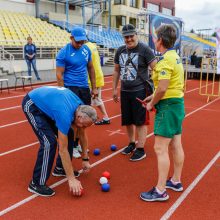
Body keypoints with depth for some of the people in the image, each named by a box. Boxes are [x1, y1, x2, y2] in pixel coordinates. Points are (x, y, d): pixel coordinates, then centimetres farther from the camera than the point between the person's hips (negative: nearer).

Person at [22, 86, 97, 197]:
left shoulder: (81, 108, -12)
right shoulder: (65, 115, -36)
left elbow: (82, 135, 4)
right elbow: (63, 150, -30)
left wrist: (85, 159, 7)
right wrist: (71, 179, -24)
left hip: (45, 102, 8)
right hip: (32, 105, -8)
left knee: (66, 136, 4)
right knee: (49, 141, -19)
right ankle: (37, 183, -6)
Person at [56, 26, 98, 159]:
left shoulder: (86, 50, 6)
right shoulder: (64, 53, -11)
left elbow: (91, 68, 14)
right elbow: (59, 75, -11)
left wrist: (94, 87, 12)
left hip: (85, 88, 6)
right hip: (70, 88, -5)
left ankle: (77, 143, 28)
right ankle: (71, 147, 17)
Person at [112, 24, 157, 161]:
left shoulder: (144, 49, -8)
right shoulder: (120, 51, 10)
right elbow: (117, 70, 18)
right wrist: (115, 89, 17)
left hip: (139, 91, -6)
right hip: (125, 91, 6)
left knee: (140, 121, -1)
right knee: (127, 120, 14)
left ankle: (141, 150, 10)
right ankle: (132, 144, 34)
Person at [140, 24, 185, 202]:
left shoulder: (166, 60, -18)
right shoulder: (175, 57, 11)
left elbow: (162, 88, -25)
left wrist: (152, 104, -9)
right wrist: (153, 97, 13)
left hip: (168, 106, -10)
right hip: (177, 103, 10)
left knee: (160, 149, -4)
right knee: (176, 146, 17)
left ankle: (160, 191, 5)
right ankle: (176, 181, 32)